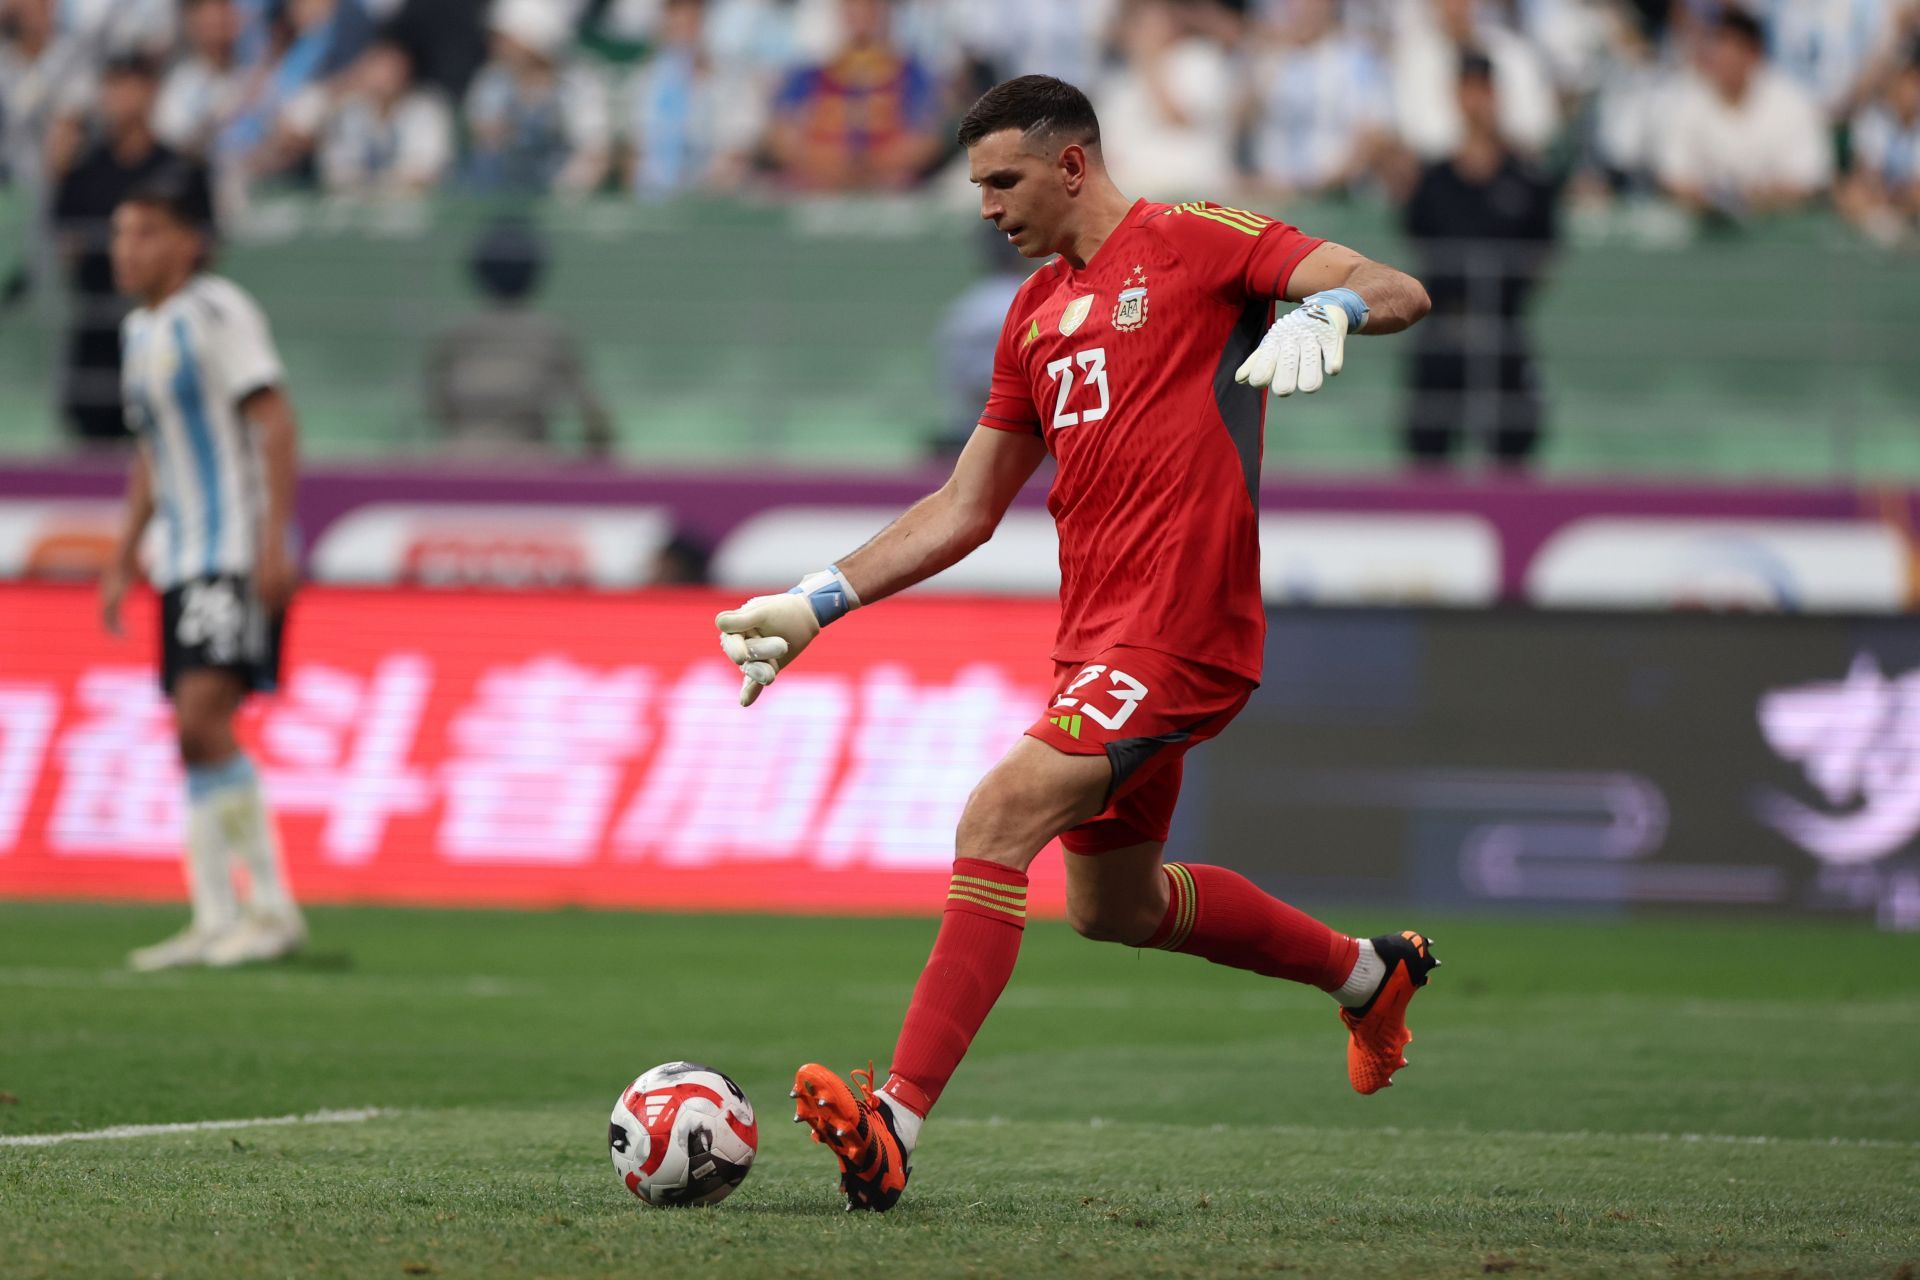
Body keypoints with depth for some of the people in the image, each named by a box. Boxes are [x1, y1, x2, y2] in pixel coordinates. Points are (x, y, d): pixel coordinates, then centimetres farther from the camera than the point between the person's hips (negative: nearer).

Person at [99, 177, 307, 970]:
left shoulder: (216, 311, -9)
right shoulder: (142, 330, 18)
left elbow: (274, 422, -14)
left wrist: (274, 542, -21)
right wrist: (123, 561, 24)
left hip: (238, 558, -9)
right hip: (183, 564, 9)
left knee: (202, 720, -18)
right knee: (192, 737, 5)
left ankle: (273, 910, -14)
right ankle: (215, 922, 7)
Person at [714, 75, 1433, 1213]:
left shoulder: (1193, 240, -4)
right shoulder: (1036, 314, 19)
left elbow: (1399, 292, -12)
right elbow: (964, 510, 23)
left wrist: (1324, 310, -34)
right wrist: (817, 604, 16)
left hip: (1177, 628, -9)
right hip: (1096, 633, 10)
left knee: (996, 822, -22)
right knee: (1116, 907, 21)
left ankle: (897, 1124, -26)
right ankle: (1369, 975, 41)